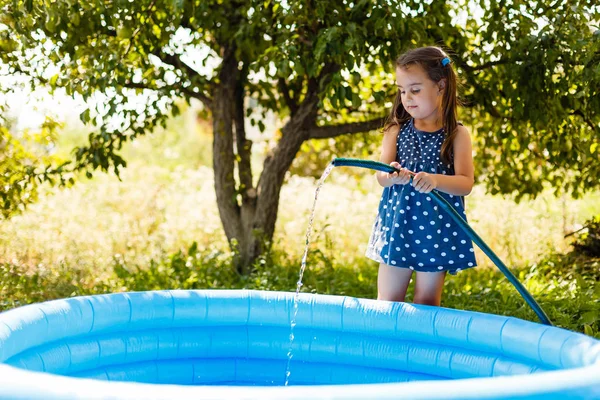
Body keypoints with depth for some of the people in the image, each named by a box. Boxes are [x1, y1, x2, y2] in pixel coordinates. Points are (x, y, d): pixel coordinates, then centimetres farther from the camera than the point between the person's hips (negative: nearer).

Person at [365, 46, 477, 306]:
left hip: (438, 228, -2)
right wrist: (391, 176, -30)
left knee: (427, 305, 8)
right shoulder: (397, 130, 4)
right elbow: (381, 176, -6)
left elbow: (466, 184, -11)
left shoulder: (457, 134, -3)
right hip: (397, 223, 2)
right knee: (386, 303, 7)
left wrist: (435, 180, -31)